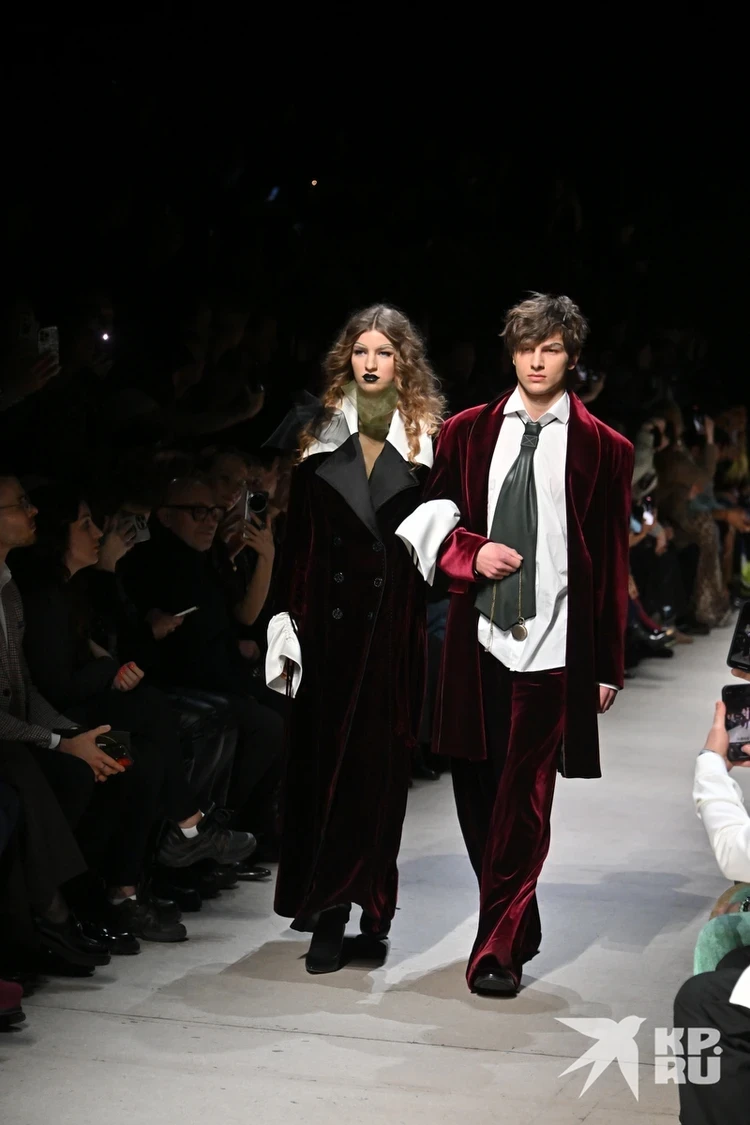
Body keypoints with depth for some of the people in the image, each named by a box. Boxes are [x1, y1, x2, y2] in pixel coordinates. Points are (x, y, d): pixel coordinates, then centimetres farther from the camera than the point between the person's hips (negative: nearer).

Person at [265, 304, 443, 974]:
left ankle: (364, 895, 8)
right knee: (321, 760, 1)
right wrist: (286, 620, 2)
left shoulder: (427, 441, 4)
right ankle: (327, 914, 9)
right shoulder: (321, 440, 9)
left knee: (379, 761, -1)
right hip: (328, 620, 2)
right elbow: (299, 541, 7)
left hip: (395, 623, -1)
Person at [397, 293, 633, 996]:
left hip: (551, 649, -3)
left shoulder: (602, 450, 1)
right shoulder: (467, 432, 10)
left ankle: (499, 950, 1)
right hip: (477, 640, 4)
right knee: (476, 791, 9)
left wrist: (608, 666, 1)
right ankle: (518, 922, 27)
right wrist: (470, 552, -5)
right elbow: (429, 517, 16)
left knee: (523, 800, -6)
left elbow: (611, 566, 2)